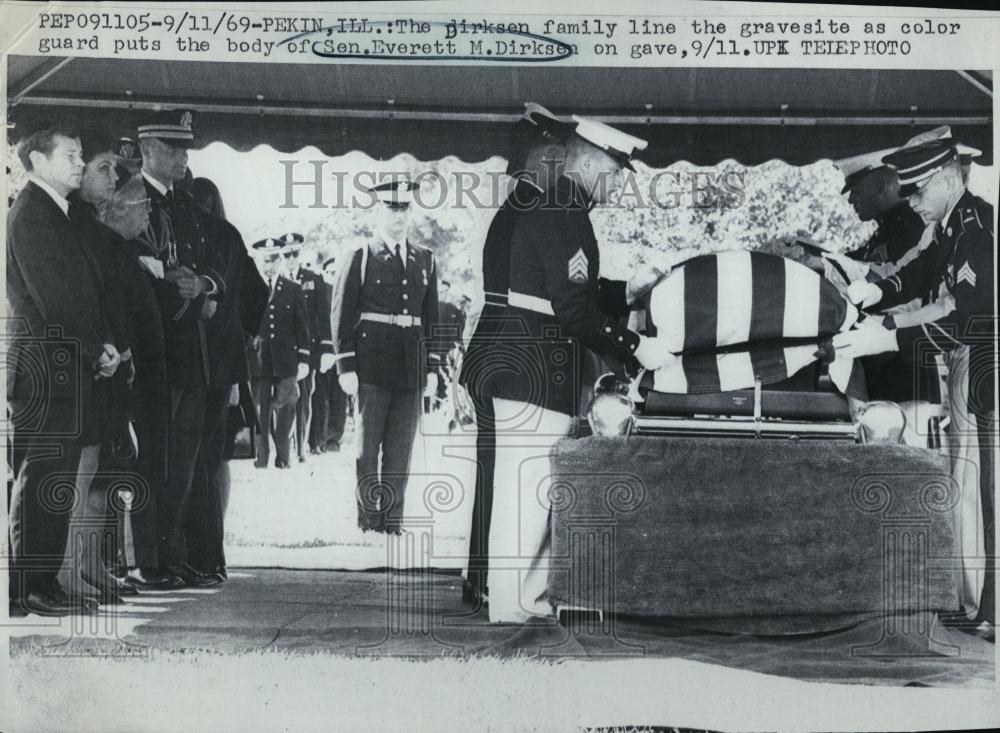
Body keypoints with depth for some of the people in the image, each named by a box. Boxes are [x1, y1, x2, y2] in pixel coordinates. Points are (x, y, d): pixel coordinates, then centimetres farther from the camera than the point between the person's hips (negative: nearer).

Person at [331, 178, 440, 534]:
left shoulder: (425, 260, 13)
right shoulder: (361, 258, 1)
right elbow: (342, 314, -2)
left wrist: (432, 367, 11)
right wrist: (346, 366, -8)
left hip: (411, 366, 4)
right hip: (373, 364, -3)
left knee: (402, 447, 5)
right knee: (368, 445, 3)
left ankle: (392, 518, 12)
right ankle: (367, 518, 10)